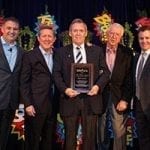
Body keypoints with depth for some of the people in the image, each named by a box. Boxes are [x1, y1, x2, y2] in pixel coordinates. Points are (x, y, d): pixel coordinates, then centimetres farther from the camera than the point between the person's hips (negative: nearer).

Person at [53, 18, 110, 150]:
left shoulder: (96, 50, 9)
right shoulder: (61, 52, 7)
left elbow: (105, 71, 6)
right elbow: (56, 74, 1)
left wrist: (98, 86, -11)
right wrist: (65, 89, -15)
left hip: (91, 99, 1)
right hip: (70, 99, 0)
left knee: (90, 136, 8)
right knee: (70, 137, 10)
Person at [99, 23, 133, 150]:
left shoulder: (127, 54, -1)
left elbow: (129, 79, -4)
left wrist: (125, 100, -9)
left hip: (118, 97, -1)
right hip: (100, 95, 2)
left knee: (119, 131, -2)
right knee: (101, 129, 12)